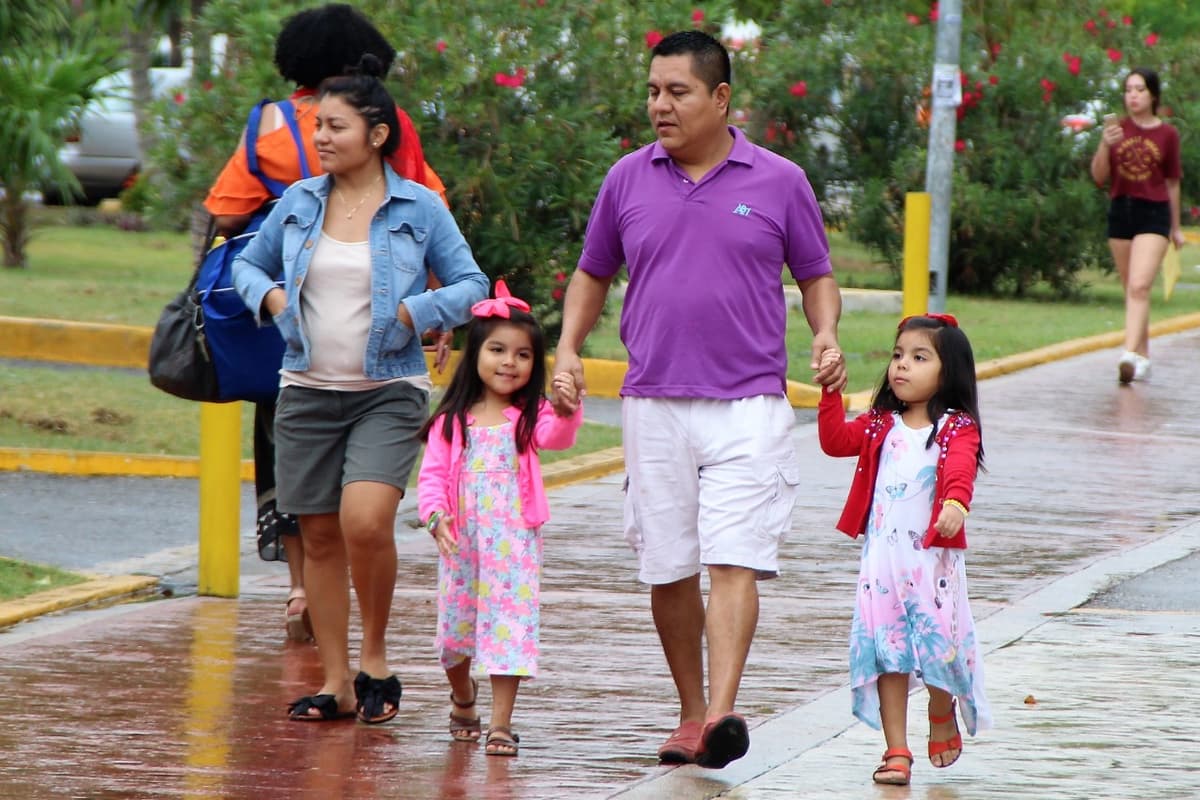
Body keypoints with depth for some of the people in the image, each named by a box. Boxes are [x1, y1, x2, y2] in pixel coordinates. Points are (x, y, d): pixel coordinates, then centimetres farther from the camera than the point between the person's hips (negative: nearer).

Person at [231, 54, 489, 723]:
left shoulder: (420, 209, -2)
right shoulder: (299, 203, 7)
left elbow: (473, 285, 2)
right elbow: (248, 263, 20)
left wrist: (414, 312, -13)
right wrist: (269, 296, -1)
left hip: (388, 392, -4)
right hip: (308, 390, 4)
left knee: (366, 522, -23)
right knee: (320, 537, 6)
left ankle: (376, 656, -2)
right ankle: (336, 684, 15)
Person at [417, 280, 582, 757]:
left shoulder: (530, 417, -2)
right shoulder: (451, 422, 2)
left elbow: (556, 436, -23)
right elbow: (432, 475, -1)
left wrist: (566, 410, -45)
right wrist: (437, 515, -19)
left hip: (514, 539, -2)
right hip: (460, 539, 2)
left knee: (509, 622, -7)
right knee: (456, 624, 13)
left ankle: (501, 723, -5)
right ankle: (463, 700, 40)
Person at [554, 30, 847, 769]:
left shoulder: (780, 182, 3)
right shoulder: (628, 180, 8)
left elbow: (817, 275, 12)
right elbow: (593, 275, 18)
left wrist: (827, 335, -7)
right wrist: (569, 349, 4)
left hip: (748, 403, -3)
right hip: (653, 404, 3)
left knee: (735, 562, -14)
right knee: (669, 572, 6)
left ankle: (721, 717, -22)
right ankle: (690, 715, 19)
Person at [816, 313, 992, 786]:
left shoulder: (956, 429, -4)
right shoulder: (880, 427, 11)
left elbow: (960, 471, -22)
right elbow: (835, 440, 1)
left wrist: (955, 503, -42)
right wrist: (831, 392, -7)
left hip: (933, 558, -3)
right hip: (882, 557, 3)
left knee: (938, 643, -1)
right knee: (886, 651, 2)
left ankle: (944, 713, 32)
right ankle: (896, 751, 6)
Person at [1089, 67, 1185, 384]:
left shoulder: (1167, 135, 2)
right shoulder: (1117, 128, 6)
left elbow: (1172, 182, 10)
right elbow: (1099, 176, 3)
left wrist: (1175, 227, 15)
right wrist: (1105, 145, -16)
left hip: (1154, 214, -3)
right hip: (1120, 212, 3)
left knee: (1139, 286, -17)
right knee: (1131, 290, 10)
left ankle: (1130, 355, -27)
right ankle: (1143, 355, 20)